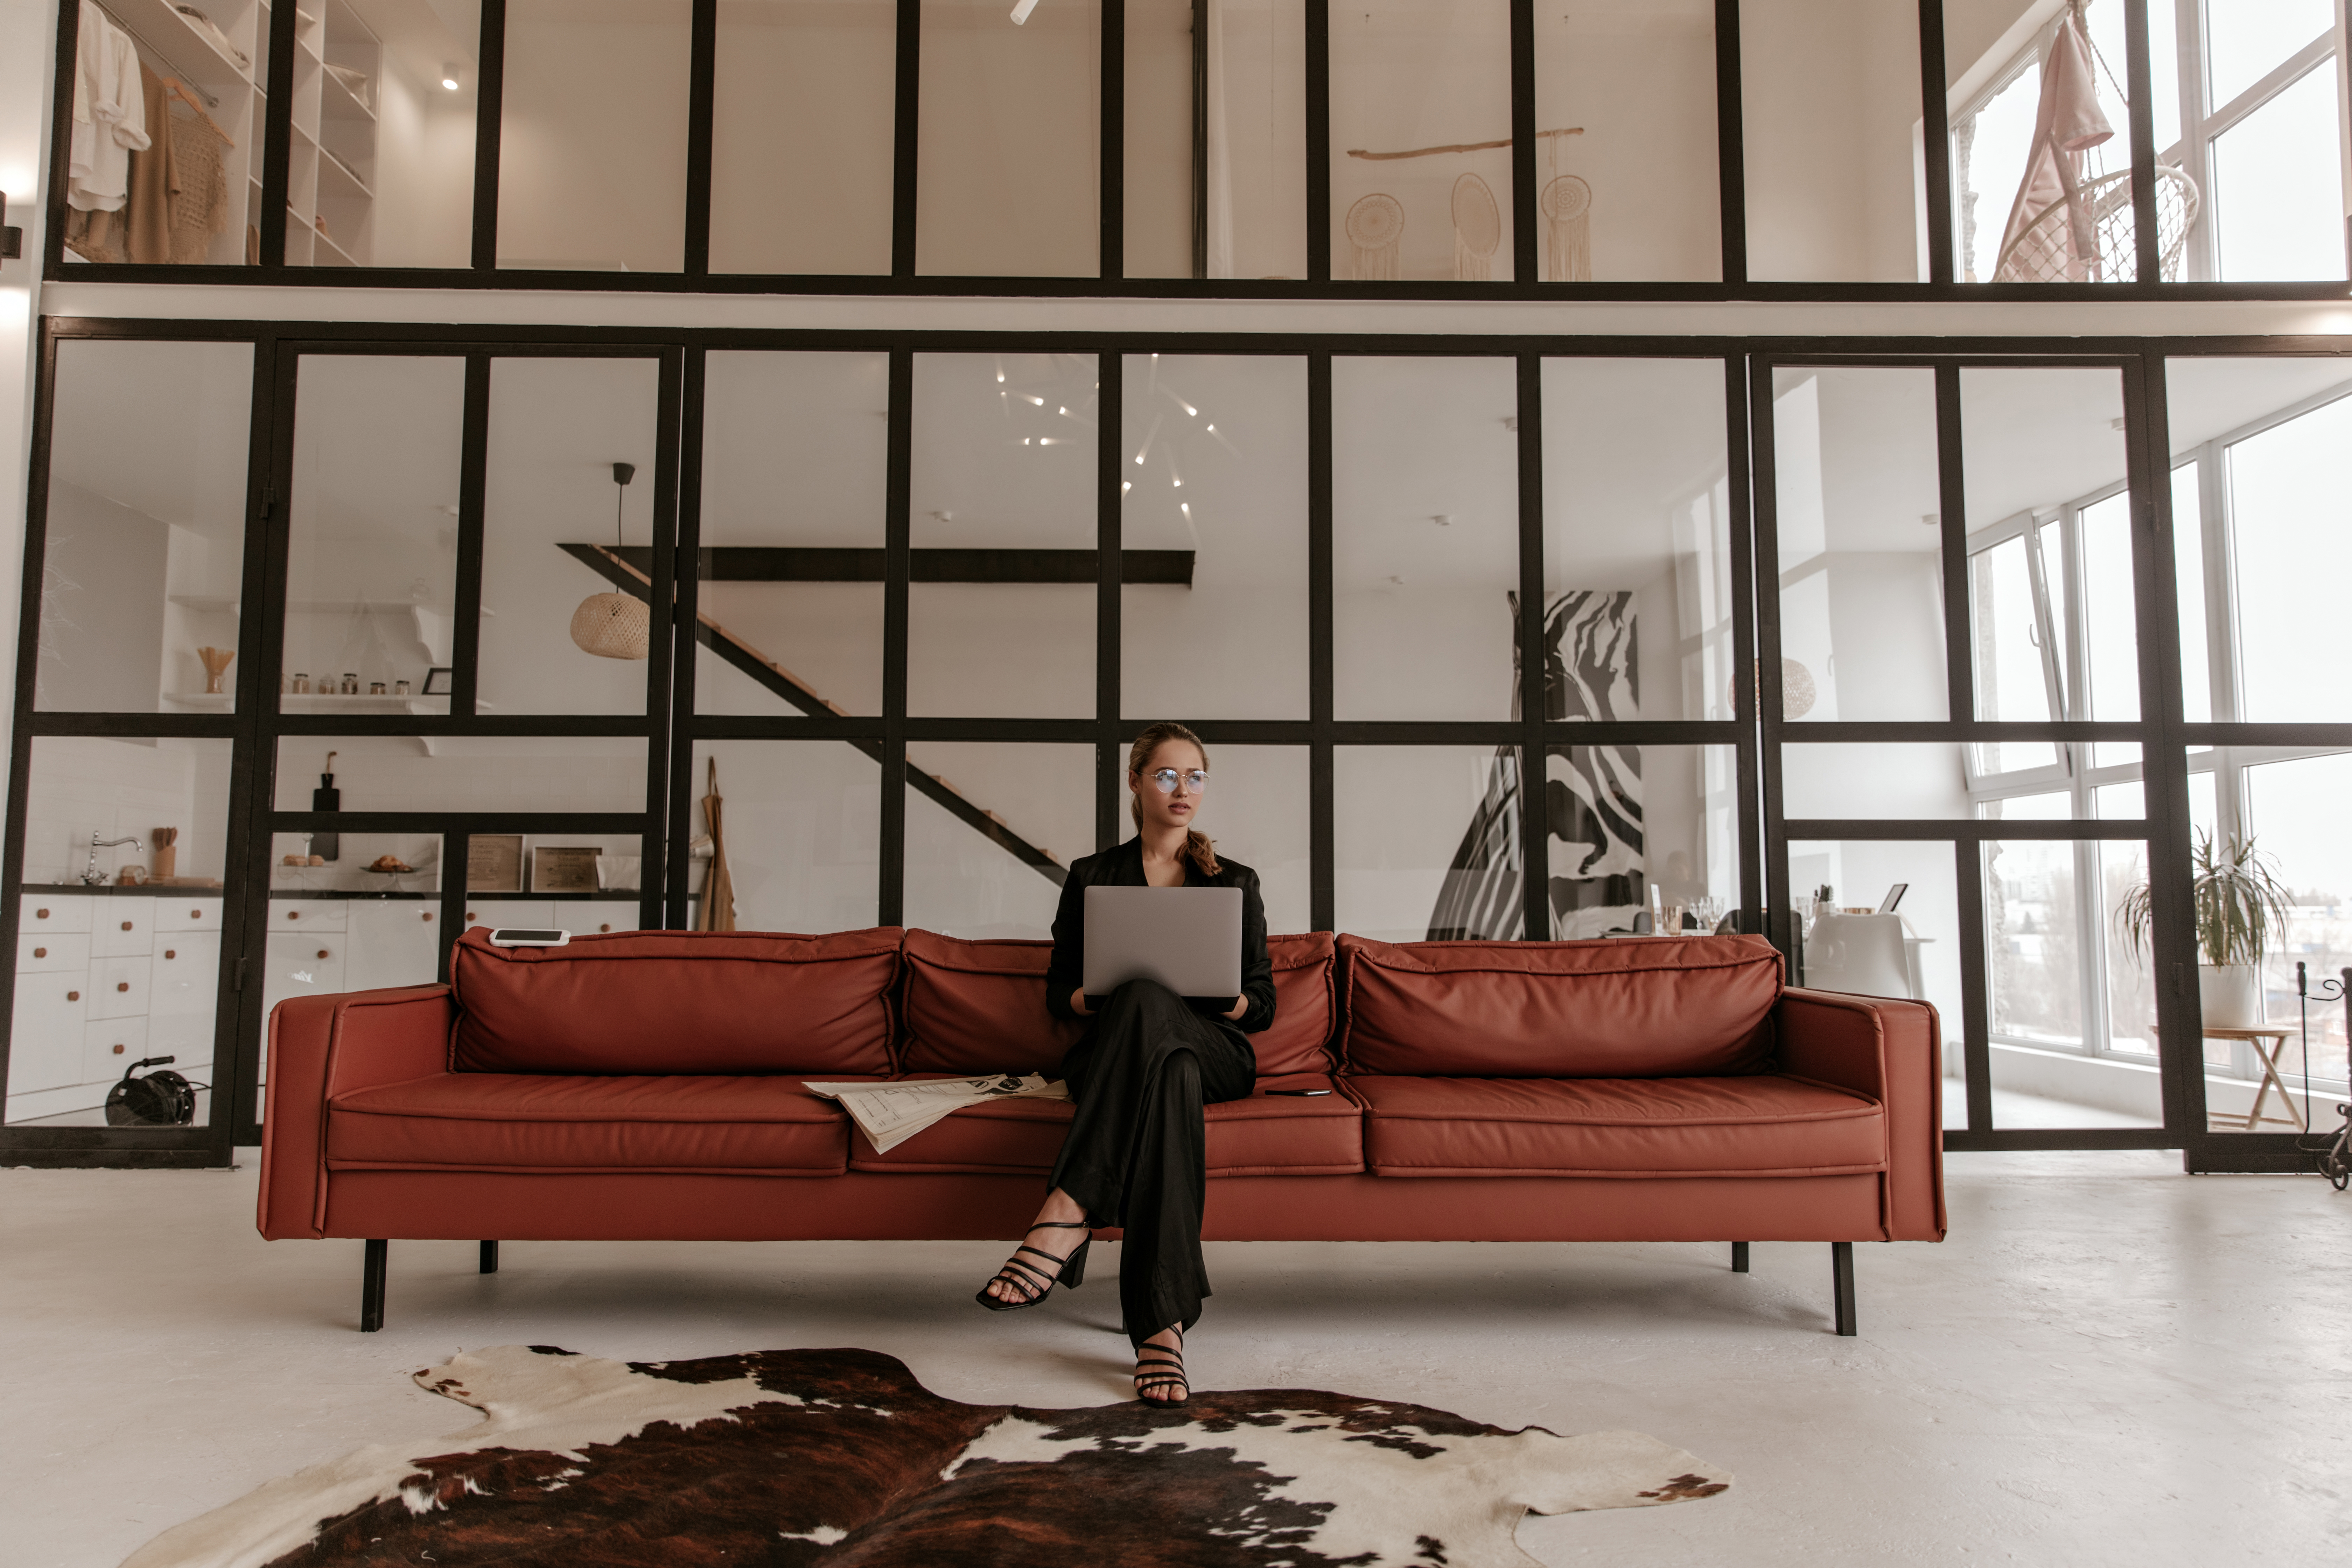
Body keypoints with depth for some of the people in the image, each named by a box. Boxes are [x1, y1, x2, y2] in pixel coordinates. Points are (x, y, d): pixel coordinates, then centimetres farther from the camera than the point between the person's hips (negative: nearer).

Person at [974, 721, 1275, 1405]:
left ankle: (1069, 1212, -51)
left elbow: (1263, 1002, 14)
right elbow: (1058, 989, 15)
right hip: (1113, 1050, 0)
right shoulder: (1091, 877, 18)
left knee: (1146, 1000, -39)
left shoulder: (1235, 882, 18)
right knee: (1169, 1074, -42)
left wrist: (1226, 1000, -11)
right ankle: (1162, 1322, -52)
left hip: (1215, 1051, 0)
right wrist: (1098, 998, -10)